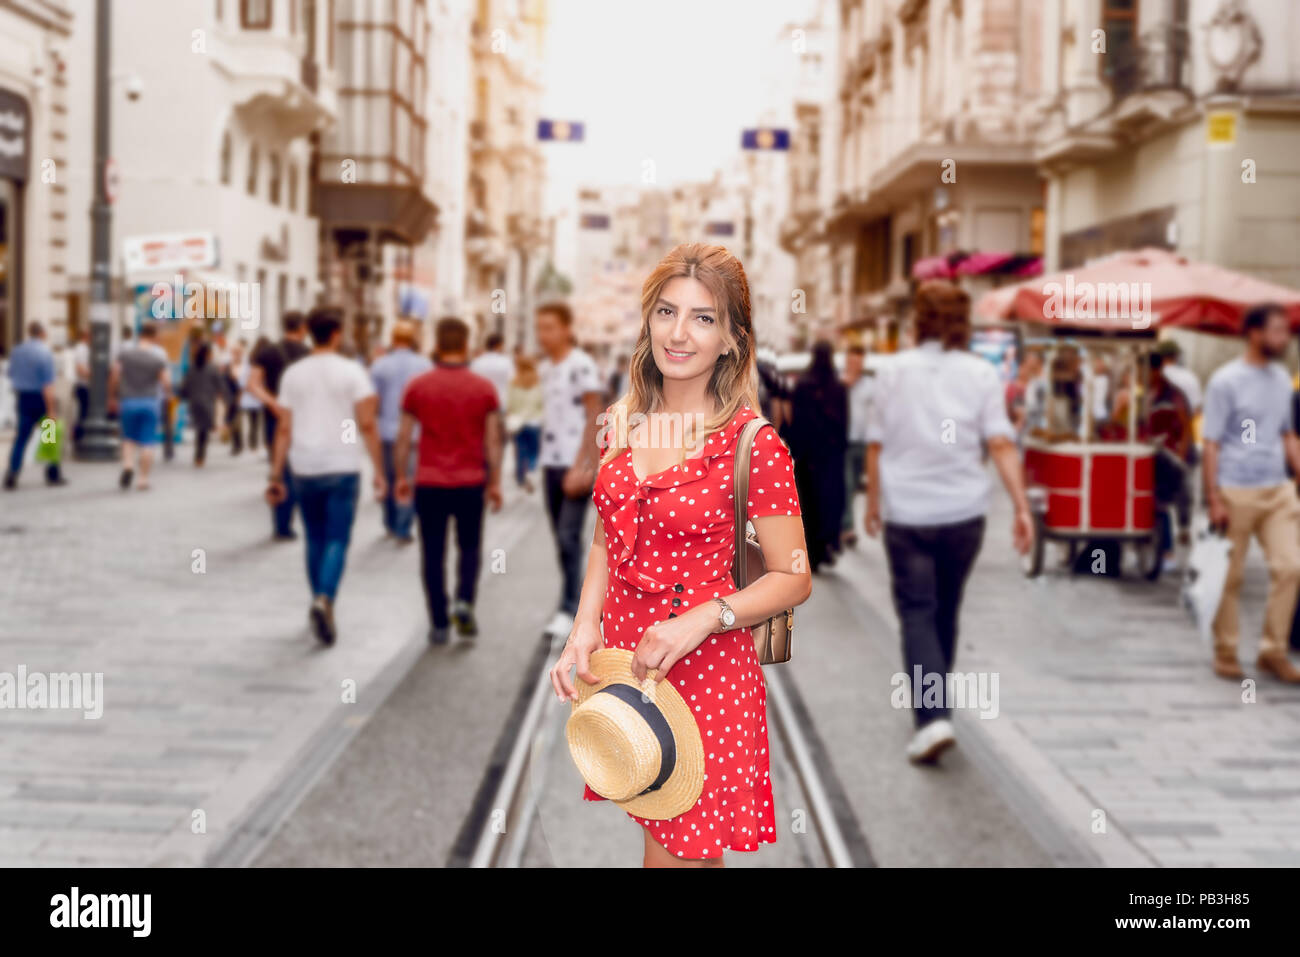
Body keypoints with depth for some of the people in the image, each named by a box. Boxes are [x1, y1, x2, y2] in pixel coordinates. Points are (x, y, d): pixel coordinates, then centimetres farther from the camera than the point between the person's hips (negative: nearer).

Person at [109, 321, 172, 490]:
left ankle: (128, 465, -8)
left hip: (128, 401, 2)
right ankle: (143, 478, 4)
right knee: (147, 442, 3)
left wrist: (113, 397, 8)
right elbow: (166, 382, -10)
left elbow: (114, 376, -4)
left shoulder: (124, 352, -2)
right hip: (150, 402, -2)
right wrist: (167, 394, 11)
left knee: (129, 438, 15)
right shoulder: (159, 356, -7)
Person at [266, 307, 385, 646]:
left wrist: (276, 475, 6)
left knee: (315, 539, 16)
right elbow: (367, 425, -9)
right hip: (342, 468, -3)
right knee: (337, 540, -2)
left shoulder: (293, 374, 5)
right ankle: (324, 599, -23)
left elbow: (284, 429, 3)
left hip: (304, 469, 3)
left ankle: (322, 604, 24)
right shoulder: (352, 371, -4)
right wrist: (379, 471, -4)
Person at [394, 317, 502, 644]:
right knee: (469, 549, 16)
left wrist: (401, 477, 11)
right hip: (470, 483, 0)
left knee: (433, 555, 8)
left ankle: (439, 624, 8)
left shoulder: (418, 386, -2)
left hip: (429, 483, 0)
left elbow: (404, 437, 1)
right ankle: (464, 602, -5)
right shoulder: (484, 388, -2)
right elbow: (493, 440, -2)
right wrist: (495, 483, 4)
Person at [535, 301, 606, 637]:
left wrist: (581, 467, -17)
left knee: (569, 537, -9)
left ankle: (569, 610, -5)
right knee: (560, 538, 9)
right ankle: (576, 599, 19)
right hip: (550, 463, 7)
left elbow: (594, 419, -11)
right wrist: (544, 464, 14)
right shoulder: (544, 368, 13)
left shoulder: (581, 366, -9)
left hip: (576, 466, -7)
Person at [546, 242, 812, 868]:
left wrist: (702, 619, -22)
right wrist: (585, 630, 0)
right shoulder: (623, 422, 4)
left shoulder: (755, 445, -13)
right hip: (620, 661, 5)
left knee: (678, 852, 1)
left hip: (704, 672, -5)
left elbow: (793, 579, -9)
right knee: (653, 832, 16)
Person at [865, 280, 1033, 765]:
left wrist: (873, 502, 14)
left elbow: (876, 444, 3)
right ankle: (935, 704, 33)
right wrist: (1021, 507, -10)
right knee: (946, 610, 18)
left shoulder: (895, 370, -1)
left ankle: (932, 717, -18)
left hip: (906, 512, -2)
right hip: (964, 511, 2)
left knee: (916, 613, -1)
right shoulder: (980, 373, -1)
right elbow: (1001, 443, -9)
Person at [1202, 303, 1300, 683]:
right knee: (1231, 577, 3)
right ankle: (1225, 654, 16)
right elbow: (1211, 444, -9)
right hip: (1237, 491, -5)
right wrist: (1214, 500, -13)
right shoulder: (1226, 381, -8)